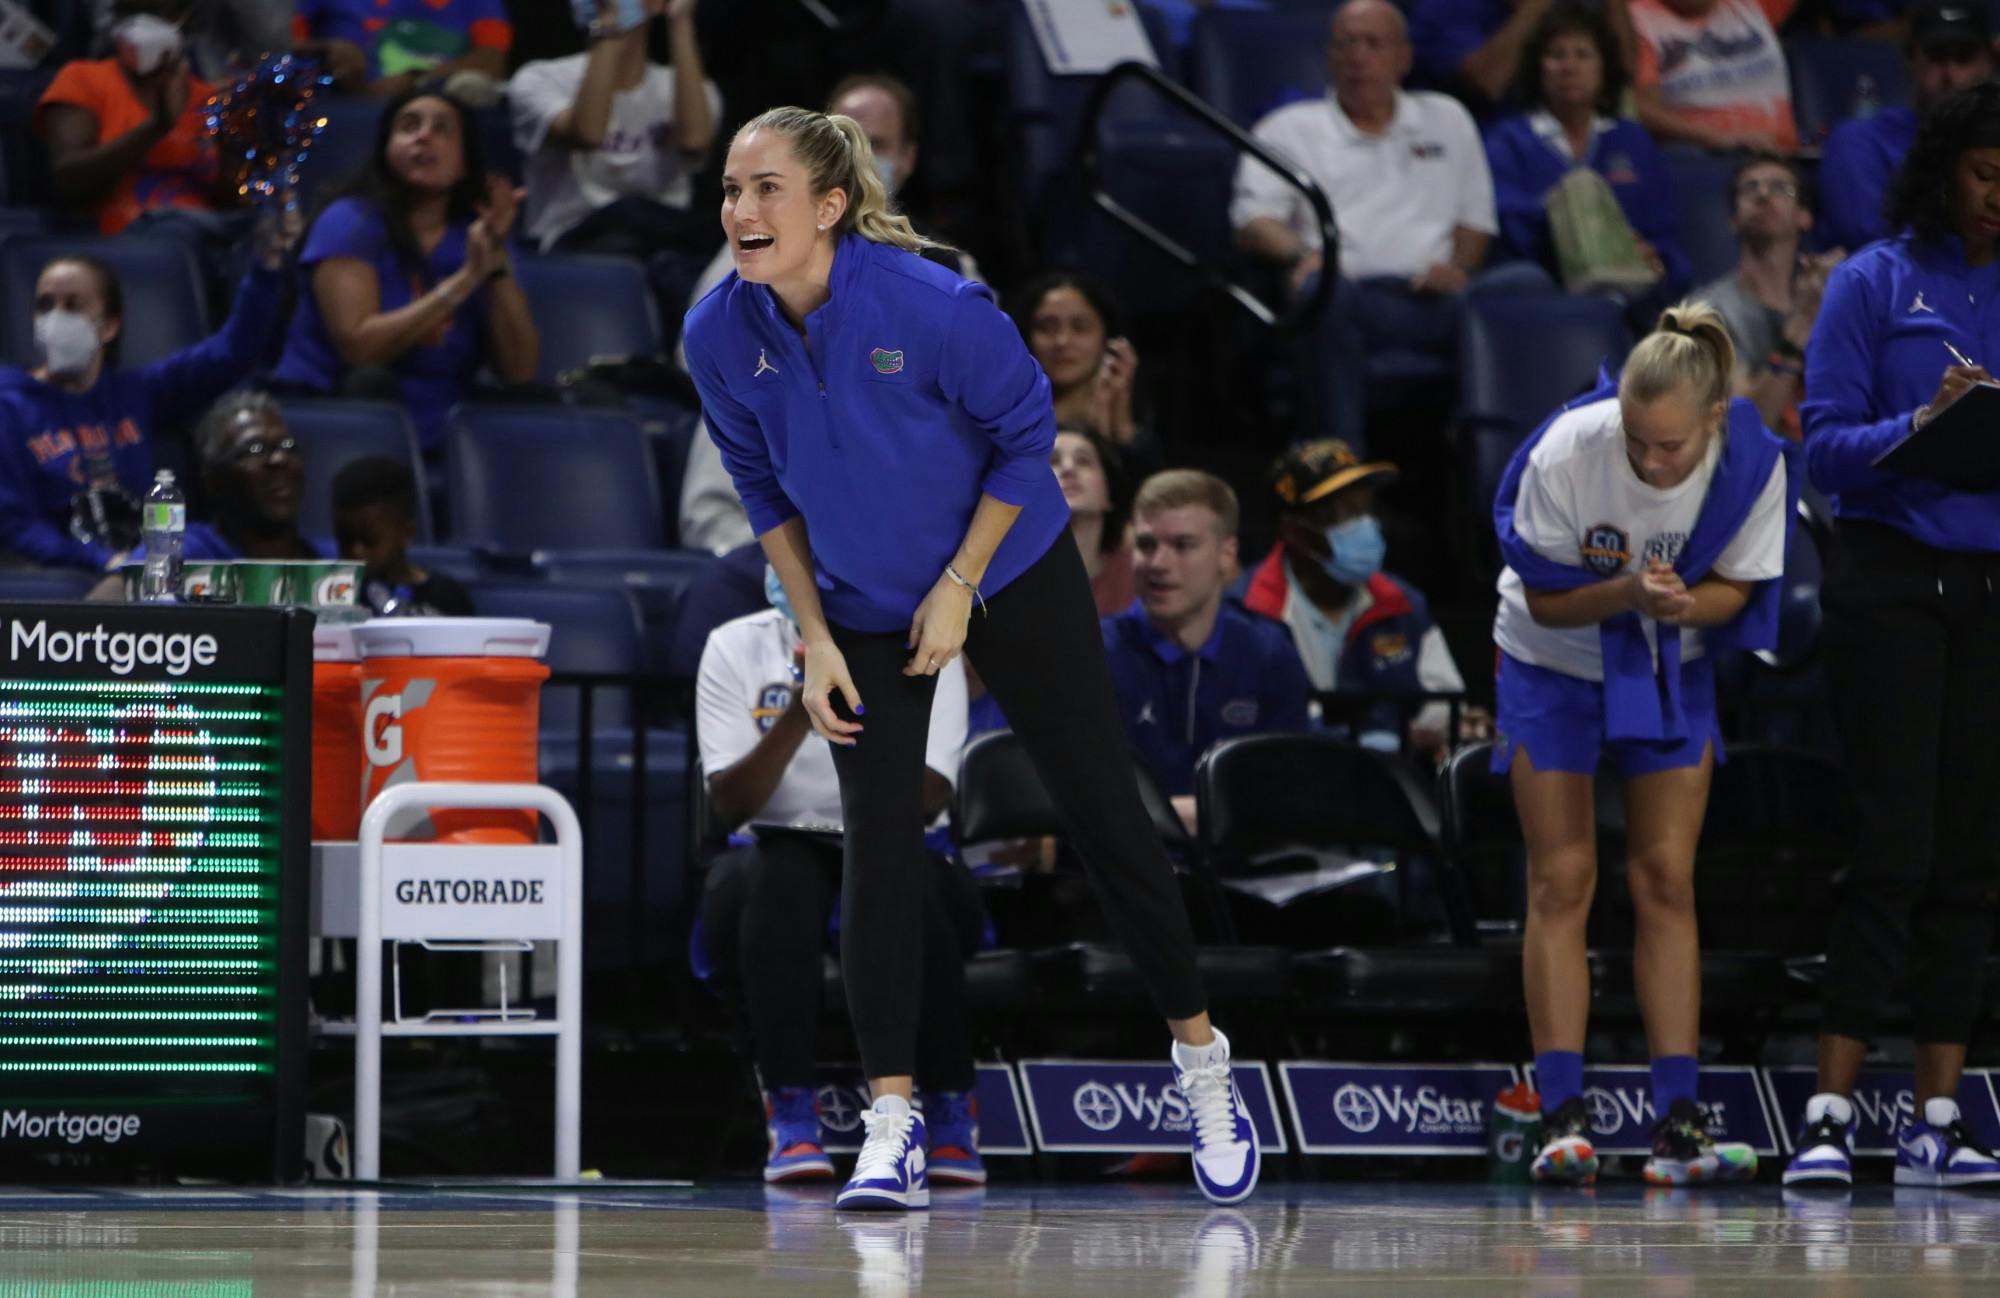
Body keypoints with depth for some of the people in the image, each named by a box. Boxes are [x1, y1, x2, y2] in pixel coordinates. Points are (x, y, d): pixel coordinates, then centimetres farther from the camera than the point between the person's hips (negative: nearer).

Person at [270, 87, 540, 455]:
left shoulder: (474, 238, 12)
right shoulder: (351, 223, -1)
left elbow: (519, 370, 1)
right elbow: (359, 345, -17)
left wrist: (497, 261, -9)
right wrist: (464, 281, -15)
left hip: (431, 442, 4)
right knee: (371, 382, -35)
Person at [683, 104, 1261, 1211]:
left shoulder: (932, 306, -29)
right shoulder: (719, 337, -16)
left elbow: (1025, 435, -14)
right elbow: (767, 491, 0)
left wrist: (958, 589, -14)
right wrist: (814, 637, -5)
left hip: (1011, 576, -3)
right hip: (863, 611, 3)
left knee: (1102, 814, 4)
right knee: (877, 846, -9)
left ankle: (1202, 1062, 22)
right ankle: (890, 1132, -7)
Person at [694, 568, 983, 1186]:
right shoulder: (736, 648, -1)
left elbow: (927, 801, -14)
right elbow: (730, 805, -10)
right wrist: (799, 716, -25)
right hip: (778, 852, 0)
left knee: (912, 881, -35)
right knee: (783, 876, -36)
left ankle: (952, 1113, -23)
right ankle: (790, 1115, -34)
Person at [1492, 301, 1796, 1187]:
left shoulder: (1754, 465, -25)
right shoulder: (1565, 453, -30)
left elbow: (1737, 588, -11)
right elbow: (1544, 599, -19)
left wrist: (1683, 604, -33)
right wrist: (1627, 595, -37)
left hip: (1674, 667, 2)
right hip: (1553, 662, -2)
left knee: (1666, 880, -4)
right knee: (1562, 880, -8)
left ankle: (1677, 1123, -5)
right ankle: (1562, 1118, -9)